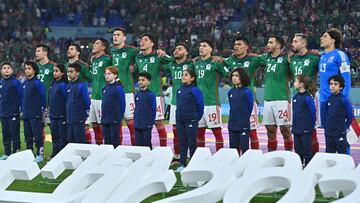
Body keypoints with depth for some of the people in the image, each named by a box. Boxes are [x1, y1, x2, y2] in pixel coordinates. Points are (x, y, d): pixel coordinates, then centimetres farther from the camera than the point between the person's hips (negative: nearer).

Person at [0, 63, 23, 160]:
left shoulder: (15, 82, -8)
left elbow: (22, 96, -7)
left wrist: (20, 108, -8)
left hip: (13, 114, -7)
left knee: (15, 135, -2)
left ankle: (15, 153, 2)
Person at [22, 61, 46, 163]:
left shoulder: (37, 83, -10)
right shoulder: (25, 83, 12)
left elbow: (43, 97, -9)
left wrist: (42, 110, -5)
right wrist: (23, 110, 15)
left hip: (35, 115, -8)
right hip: (26, 115, 8)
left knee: (37, 135, -3)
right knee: (28, 136, 13)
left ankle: (40, 154, 3)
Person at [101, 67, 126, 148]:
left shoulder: (118, 88, -9)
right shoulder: (105, 88, 11)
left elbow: (122, 104, -8)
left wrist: (119, 117, -7)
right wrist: (103, 116, 12)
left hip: (114, 120, -7)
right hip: (105, 120, 7)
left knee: (115, 141, -2)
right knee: (106, 140, 10)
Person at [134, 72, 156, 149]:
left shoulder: (151, 95, -7)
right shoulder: (137, 95, 10)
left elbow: (153, 110, -6)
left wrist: (151, 122, -8)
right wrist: (135, 121, 10)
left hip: (147, 125, -5)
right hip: (137, 125, 5)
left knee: (147, 145, 1)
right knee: (138, 144, 9)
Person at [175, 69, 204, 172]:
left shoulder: (194, 90, -10)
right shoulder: (179, 90, 10)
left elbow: (200, 105, -8)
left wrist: (197, 118, 0)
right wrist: (178, 116, 16)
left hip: (191, 121, -6)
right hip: (180, 120, 6)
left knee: (192, 142, 0)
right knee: (182, 142, 10)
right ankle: (182, 164, 15)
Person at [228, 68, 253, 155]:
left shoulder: (247, 92, -8)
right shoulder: (230, 92, 8)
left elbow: (250, 108, -1)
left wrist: (244, 119, 8)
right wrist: (234, 119, 13)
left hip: (243, 126, -6)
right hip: (232, 126, 6)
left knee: (244, 148, -2)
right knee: (233, 148, 10)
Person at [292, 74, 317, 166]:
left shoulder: (308, 97, -14)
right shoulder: (295, 97, 8)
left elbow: (313, 113, -12)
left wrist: (311, 126, -4)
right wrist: (294, 126, 13)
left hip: (305, 131, -7)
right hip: (296, 130, 7)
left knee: (307, 151, 1)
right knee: (298, 151, 14)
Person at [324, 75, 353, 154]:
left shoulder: (344, 99, -9)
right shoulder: (329, 99, 7)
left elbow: (350, 116, -6)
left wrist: (345, 127, 2)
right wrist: (327, 126, 12)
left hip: (340, 134, -6)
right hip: (328, 134, 6)